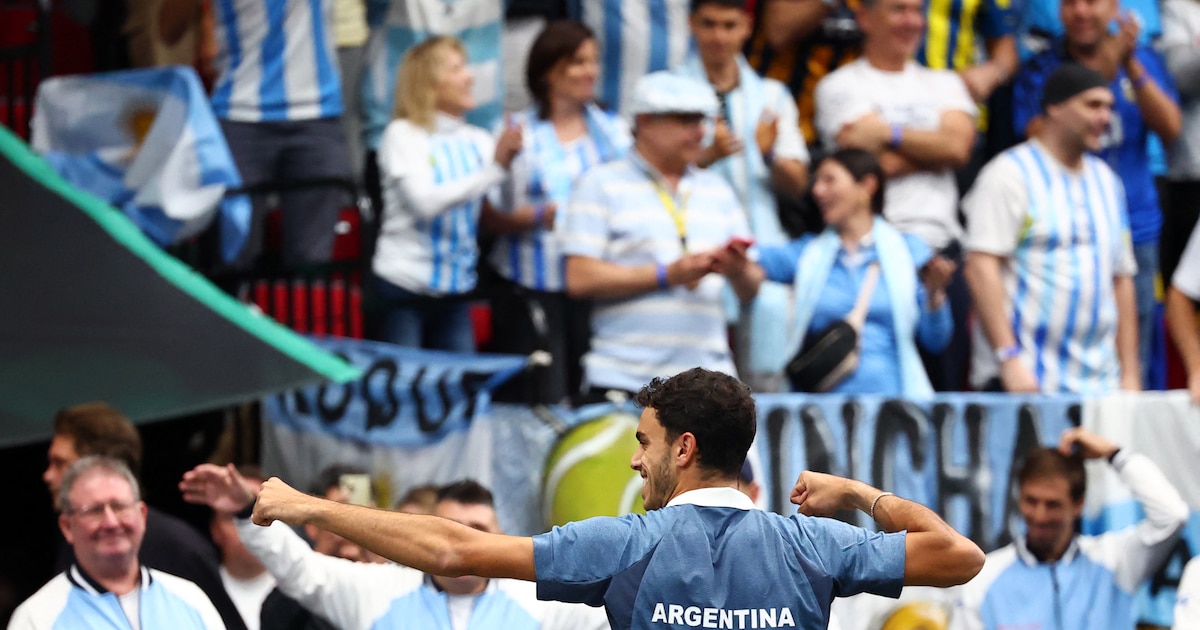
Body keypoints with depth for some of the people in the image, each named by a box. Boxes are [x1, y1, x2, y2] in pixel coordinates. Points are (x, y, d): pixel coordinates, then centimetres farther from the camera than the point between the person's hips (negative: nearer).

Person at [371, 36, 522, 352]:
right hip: (404, 289, -5)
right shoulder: (404, 135, -4)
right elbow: (425, 201, -20)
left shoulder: (478, 141, 9)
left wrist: (511, 159, -14)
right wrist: (493, 169, -23)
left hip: (455, 290, 5)